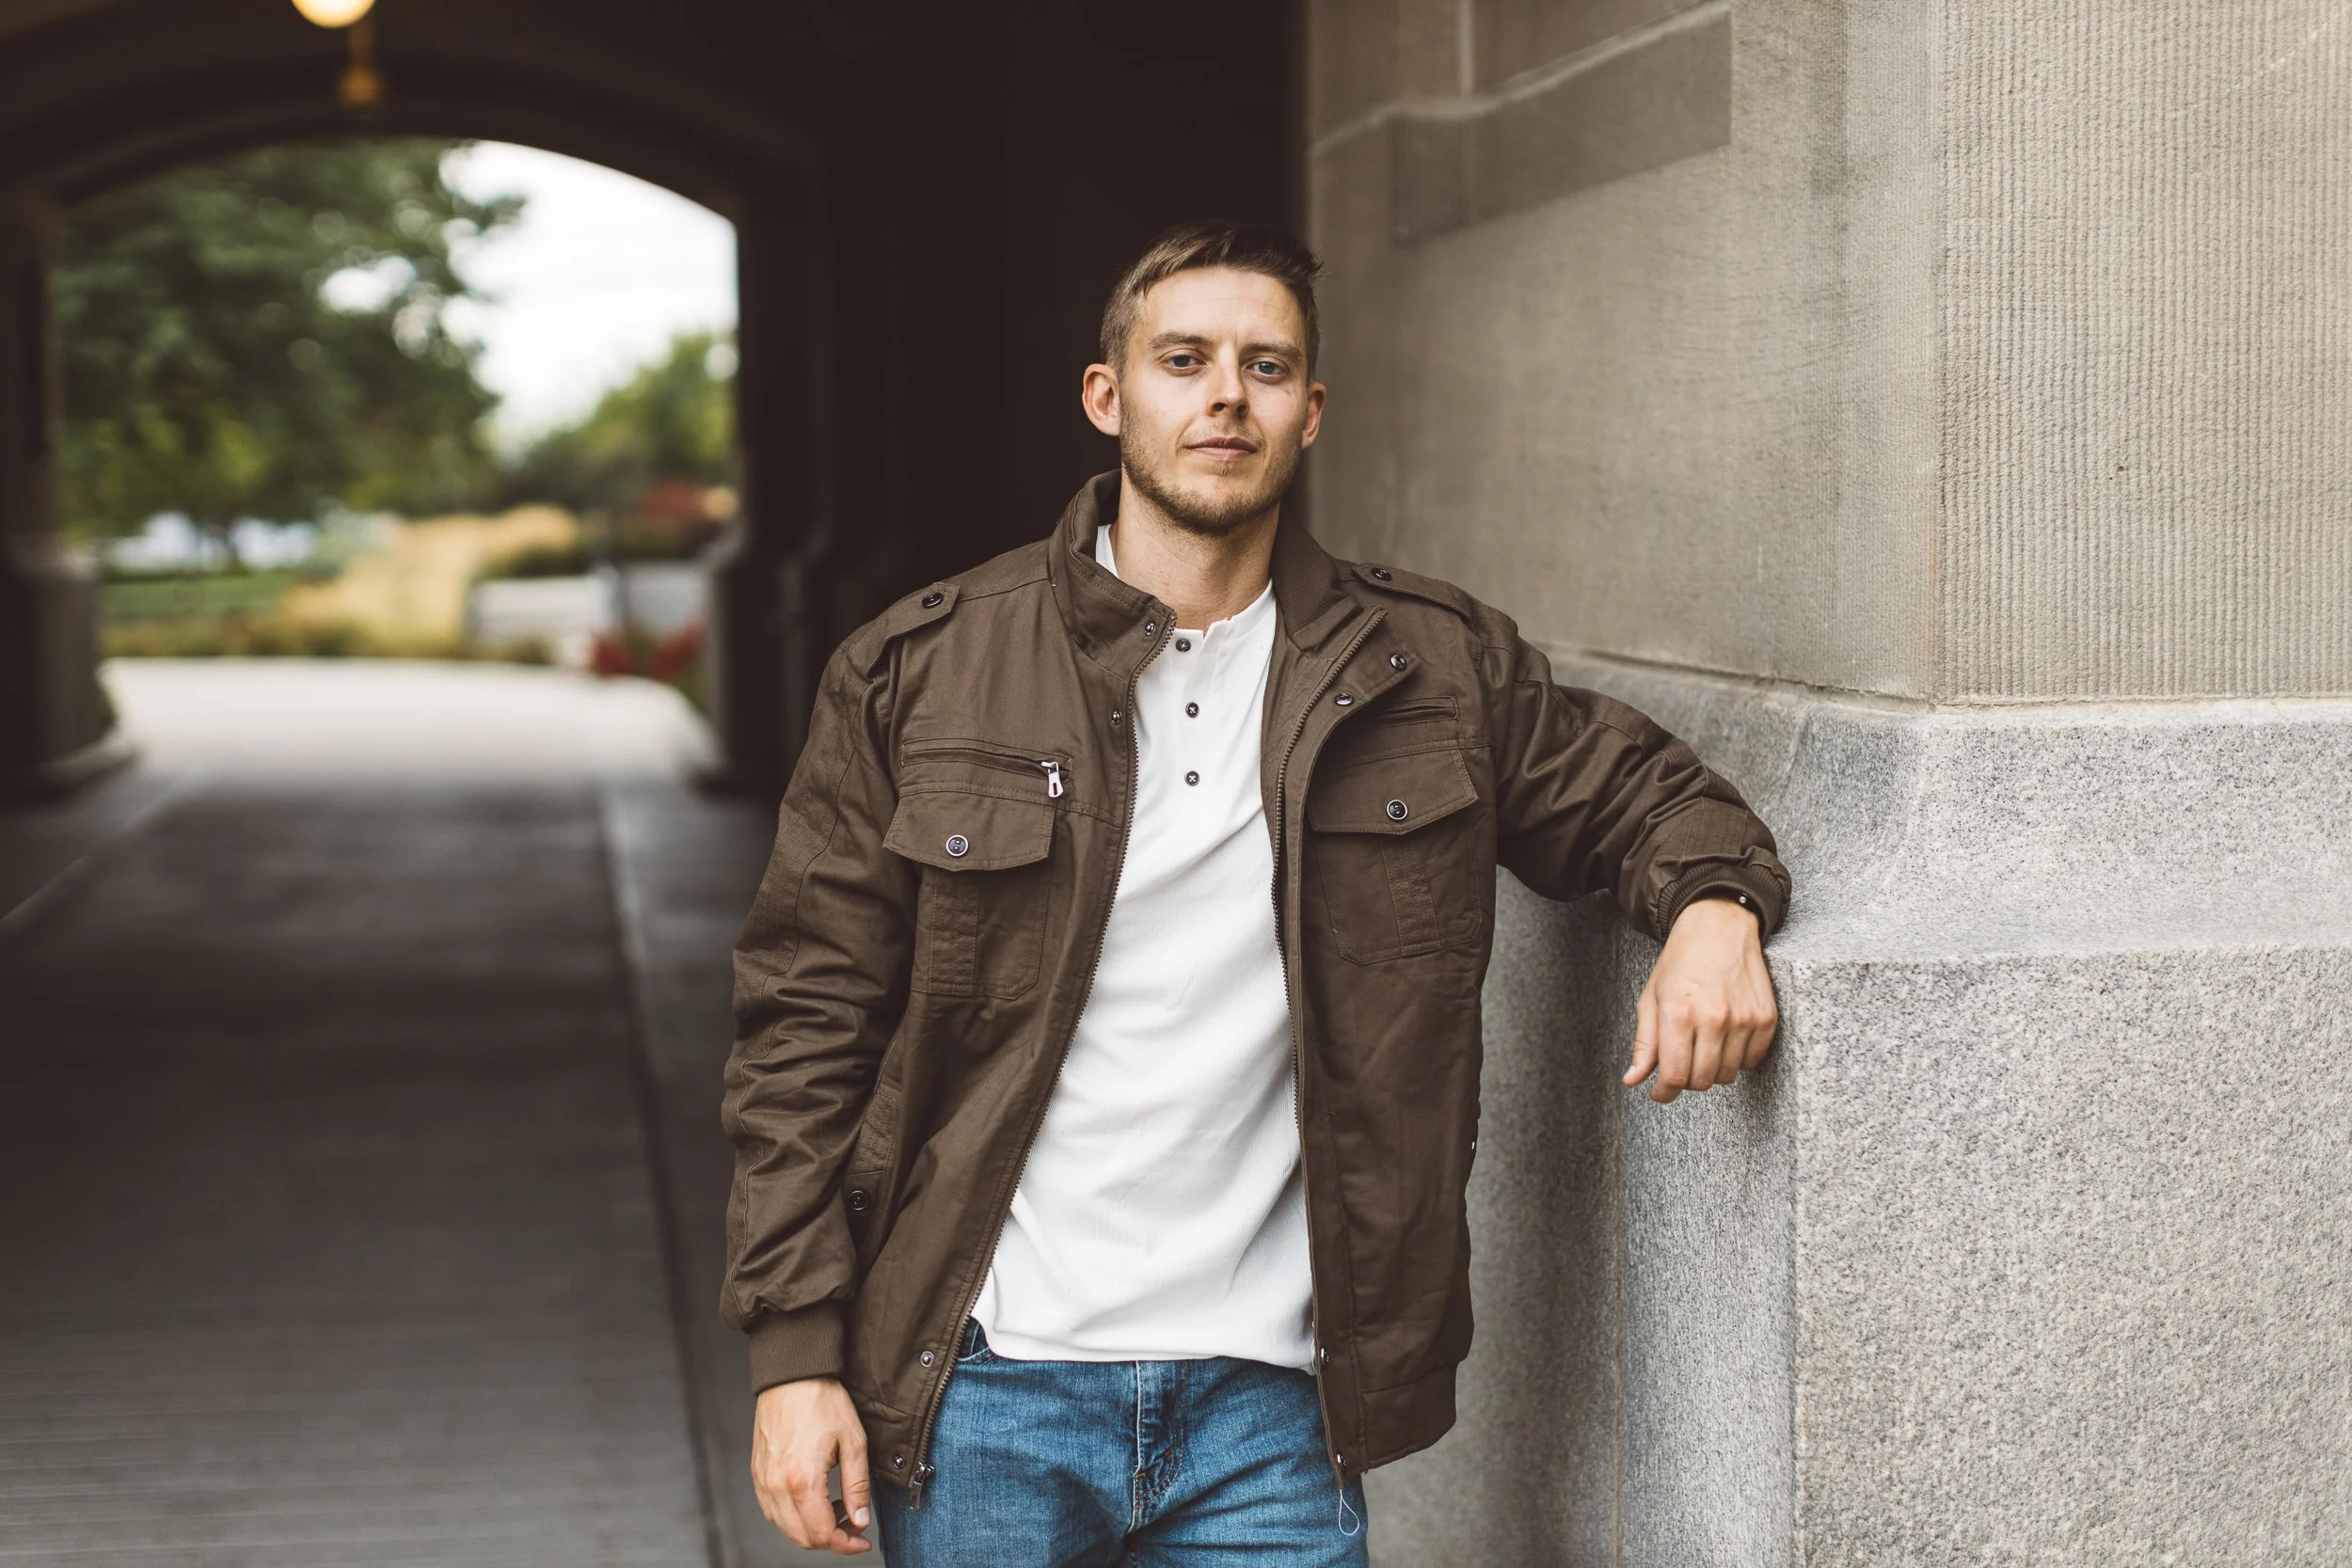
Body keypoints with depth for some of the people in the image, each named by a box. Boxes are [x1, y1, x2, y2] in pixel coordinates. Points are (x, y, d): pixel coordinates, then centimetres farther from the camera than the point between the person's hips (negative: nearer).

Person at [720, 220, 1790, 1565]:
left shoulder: (1435, 671, 4)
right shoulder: (920, 673, -1)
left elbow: (1636, 785, 18)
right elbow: (808, 1022, 0)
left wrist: (1713, 902, -7)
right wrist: (796, 1352, -5)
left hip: (1268, 1403, 1)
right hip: (984, 1395, -1)